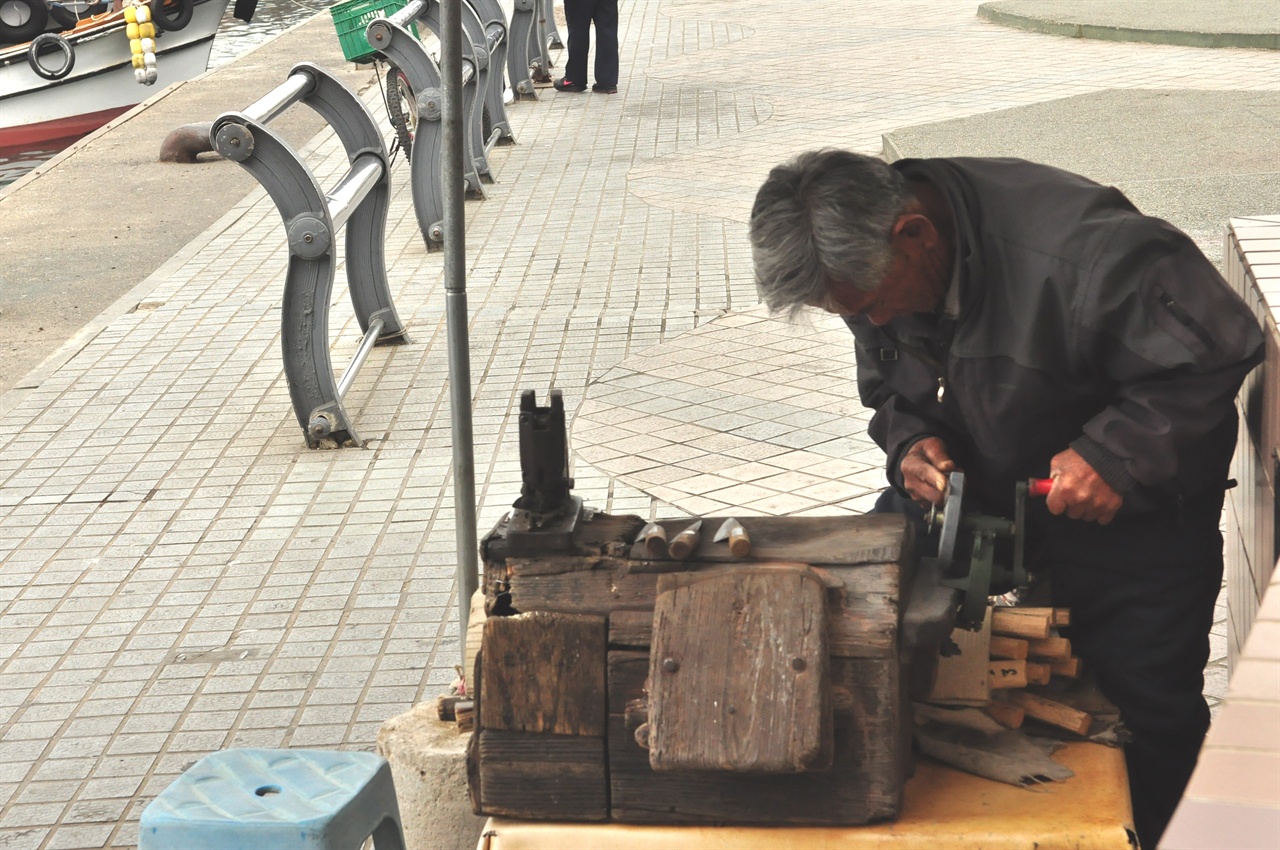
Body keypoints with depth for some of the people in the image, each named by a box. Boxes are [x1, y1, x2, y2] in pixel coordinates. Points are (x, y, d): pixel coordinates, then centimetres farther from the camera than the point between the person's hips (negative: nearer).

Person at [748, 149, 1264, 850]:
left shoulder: (1075, 248, -35)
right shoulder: (867, 265, -11)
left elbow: (1219, 347, -28)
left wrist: (1117, 455, -31)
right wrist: (909, 443, -15)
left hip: (1133, 514, -5)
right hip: (972, 491, 6)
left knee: (1150, 720, -1)